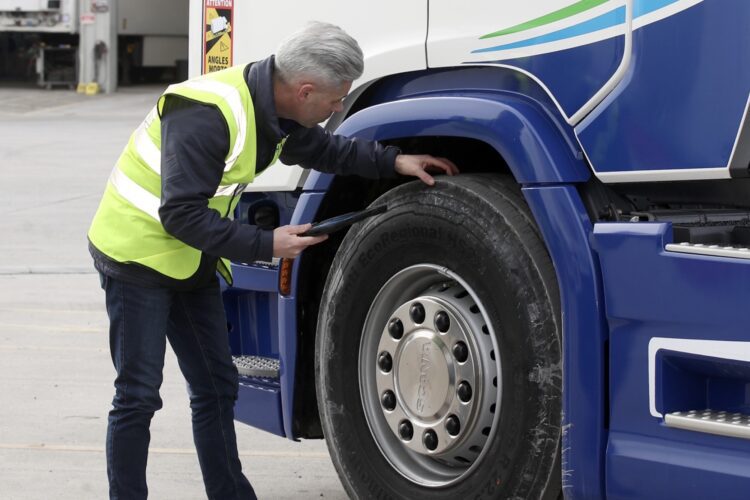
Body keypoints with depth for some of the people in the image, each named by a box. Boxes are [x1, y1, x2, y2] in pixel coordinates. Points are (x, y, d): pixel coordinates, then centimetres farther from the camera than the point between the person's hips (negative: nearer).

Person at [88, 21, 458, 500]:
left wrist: (392, 161, 8)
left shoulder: (272, 107, -1)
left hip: (191, 261, 9)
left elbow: (321, 148, 20)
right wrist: (266, 245, -27)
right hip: (139, 256, -9)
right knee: (138, 395, -7)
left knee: (217, 386, 12)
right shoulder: (209, 115, -30)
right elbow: (181, 214, -30)